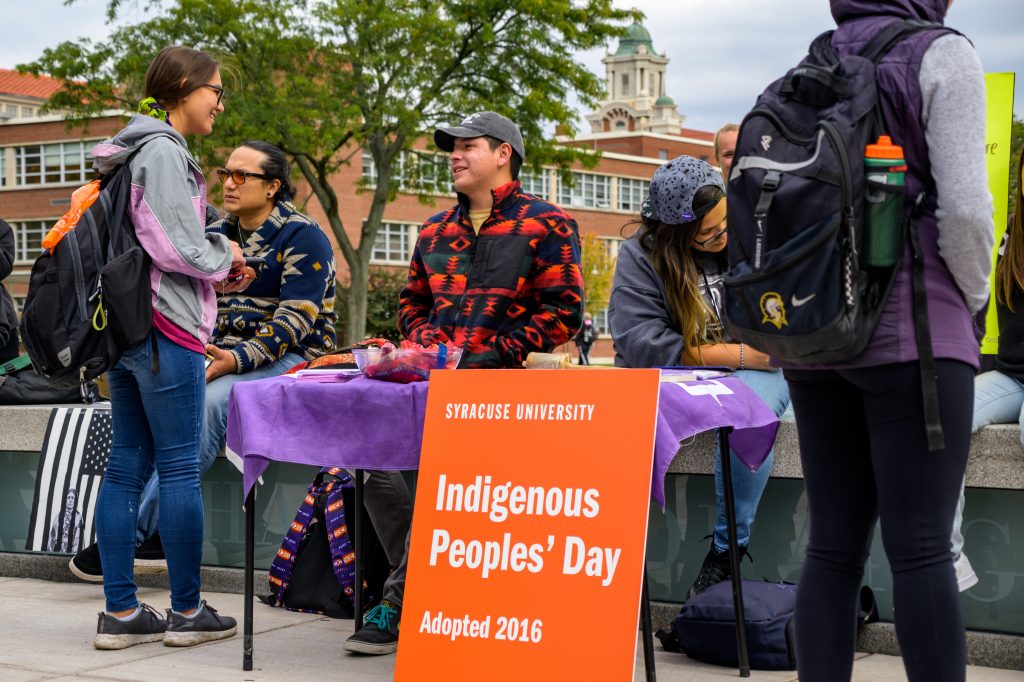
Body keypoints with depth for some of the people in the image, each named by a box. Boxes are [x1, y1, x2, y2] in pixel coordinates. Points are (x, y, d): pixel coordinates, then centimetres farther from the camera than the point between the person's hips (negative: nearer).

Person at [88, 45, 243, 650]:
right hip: (165, 328, -10)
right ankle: (187, 611, 6)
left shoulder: (135, 151, 19)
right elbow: (178, 249, -18)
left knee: (128, 465, 8)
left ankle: (121, 613, 11)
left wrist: (216, 261, 14)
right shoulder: (165, 151, -12)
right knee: (180, 468, -2)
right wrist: (226, 254, 0)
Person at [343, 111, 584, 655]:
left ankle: (400, 603, -19)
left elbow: (564, 309, -2)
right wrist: (427, 344, 8)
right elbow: (410, 302, 31)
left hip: (506, 376, -6)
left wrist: (497, 353, -11)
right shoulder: (435, 232, 25)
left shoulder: (546, 226, 6)